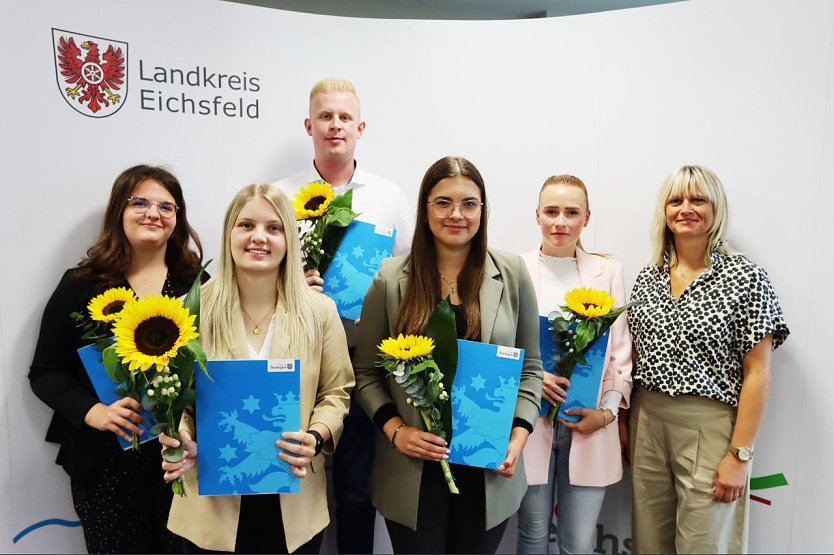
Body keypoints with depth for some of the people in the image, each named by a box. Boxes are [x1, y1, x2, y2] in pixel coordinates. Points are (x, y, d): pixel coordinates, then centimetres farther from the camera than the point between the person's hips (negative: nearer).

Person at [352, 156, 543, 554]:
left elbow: (529, 367, 5)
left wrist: (519, 434, -6)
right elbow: (366, 371, 1)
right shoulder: (391, 278, -3)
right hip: (413, 472, -1)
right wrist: (395, 429, -12)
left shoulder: (512, 273, 0)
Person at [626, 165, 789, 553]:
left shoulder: (745, 278, -8)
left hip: (709, 429, -4)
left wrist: (740, 454, -11)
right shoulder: (647, 278, 6)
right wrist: (624, 423, 9)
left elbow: (757, 373, -9)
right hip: (646, 423, 5)